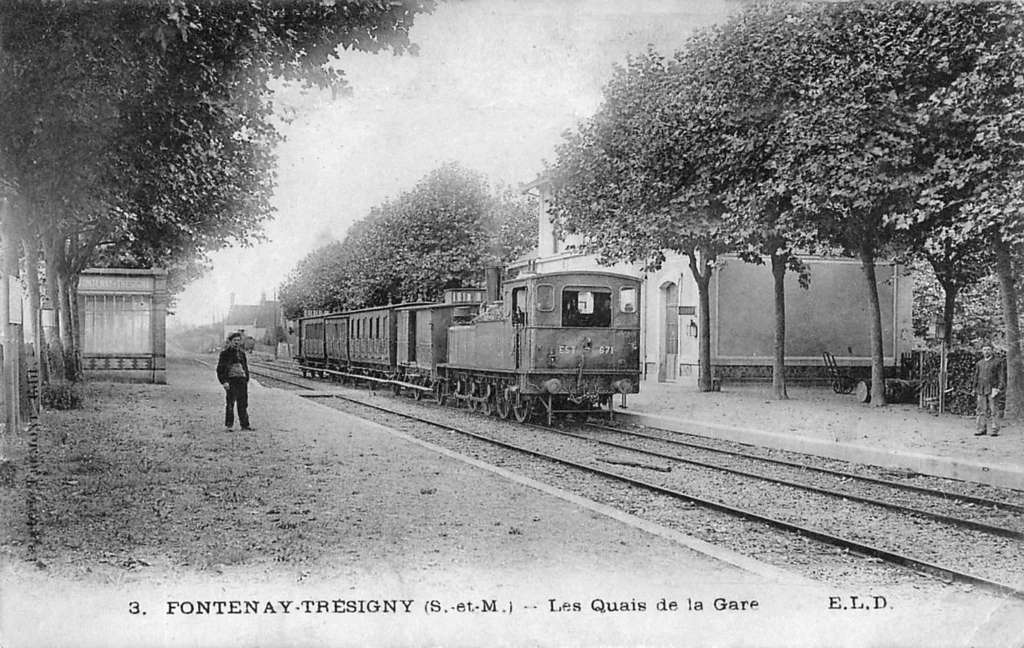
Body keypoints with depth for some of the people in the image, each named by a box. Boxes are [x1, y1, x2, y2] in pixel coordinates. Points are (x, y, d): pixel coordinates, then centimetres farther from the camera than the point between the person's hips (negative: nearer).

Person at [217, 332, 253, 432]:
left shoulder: (242, 353, 17)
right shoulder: (225, 353, 0)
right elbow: (220, 369, -3)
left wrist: (246, 380, 15)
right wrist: (223, 382, -13)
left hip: (242, 380, 5)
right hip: (231, 380, -5)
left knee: (243, 404, 7)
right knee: (230, 403, -8)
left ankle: (245, 425, 12)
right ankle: (228, 425, -4)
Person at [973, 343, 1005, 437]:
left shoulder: (998, 362, 2)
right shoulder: (979, 363, 16)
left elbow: (1002, 376, -3)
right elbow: (976, 377, 22)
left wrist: (999, 388, -13)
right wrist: (975, 389, 16)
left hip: (993, 389, -5)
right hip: (981, 390, 5)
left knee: (994, 411, -5)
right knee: (981, 410, 3)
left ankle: (995, 430, -2)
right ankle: (982, 429, 8)